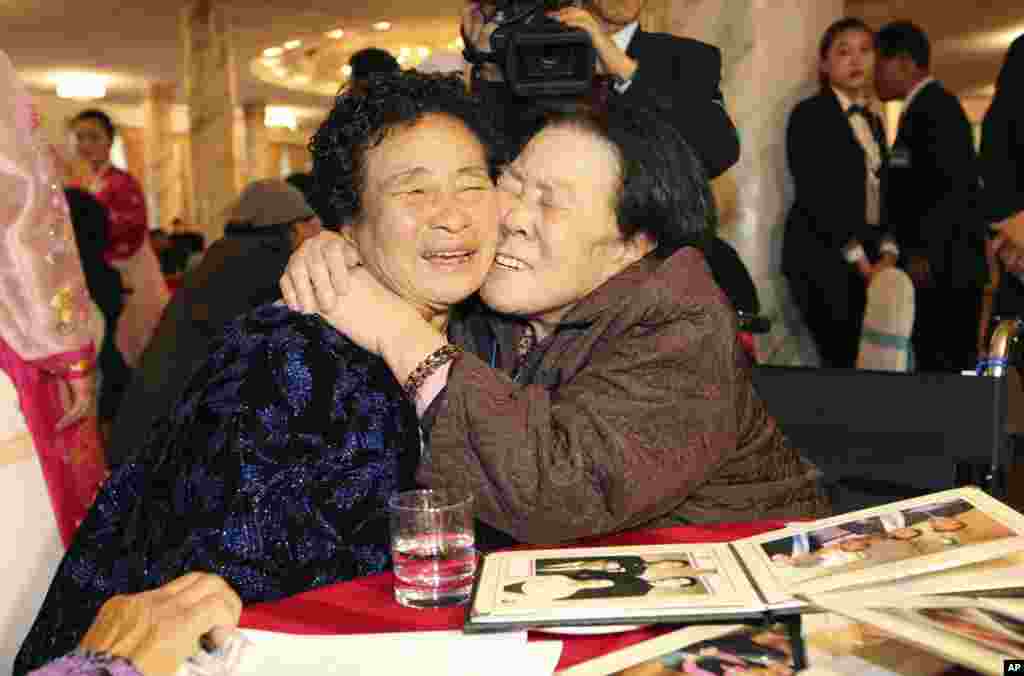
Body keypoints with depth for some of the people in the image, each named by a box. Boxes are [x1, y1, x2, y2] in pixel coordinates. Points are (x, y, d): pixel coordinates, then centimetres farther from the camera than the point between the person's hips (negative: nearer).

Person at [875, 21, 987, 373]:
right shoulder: (926, 108, 19)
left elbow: (955, 187, -18)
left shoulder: (934, 107, -10)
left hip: (943, 268, -9)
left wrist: (924, 254, -19)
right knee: (938, 366, 10)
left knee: (944, 366, -8)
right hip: (939, 268, 9)